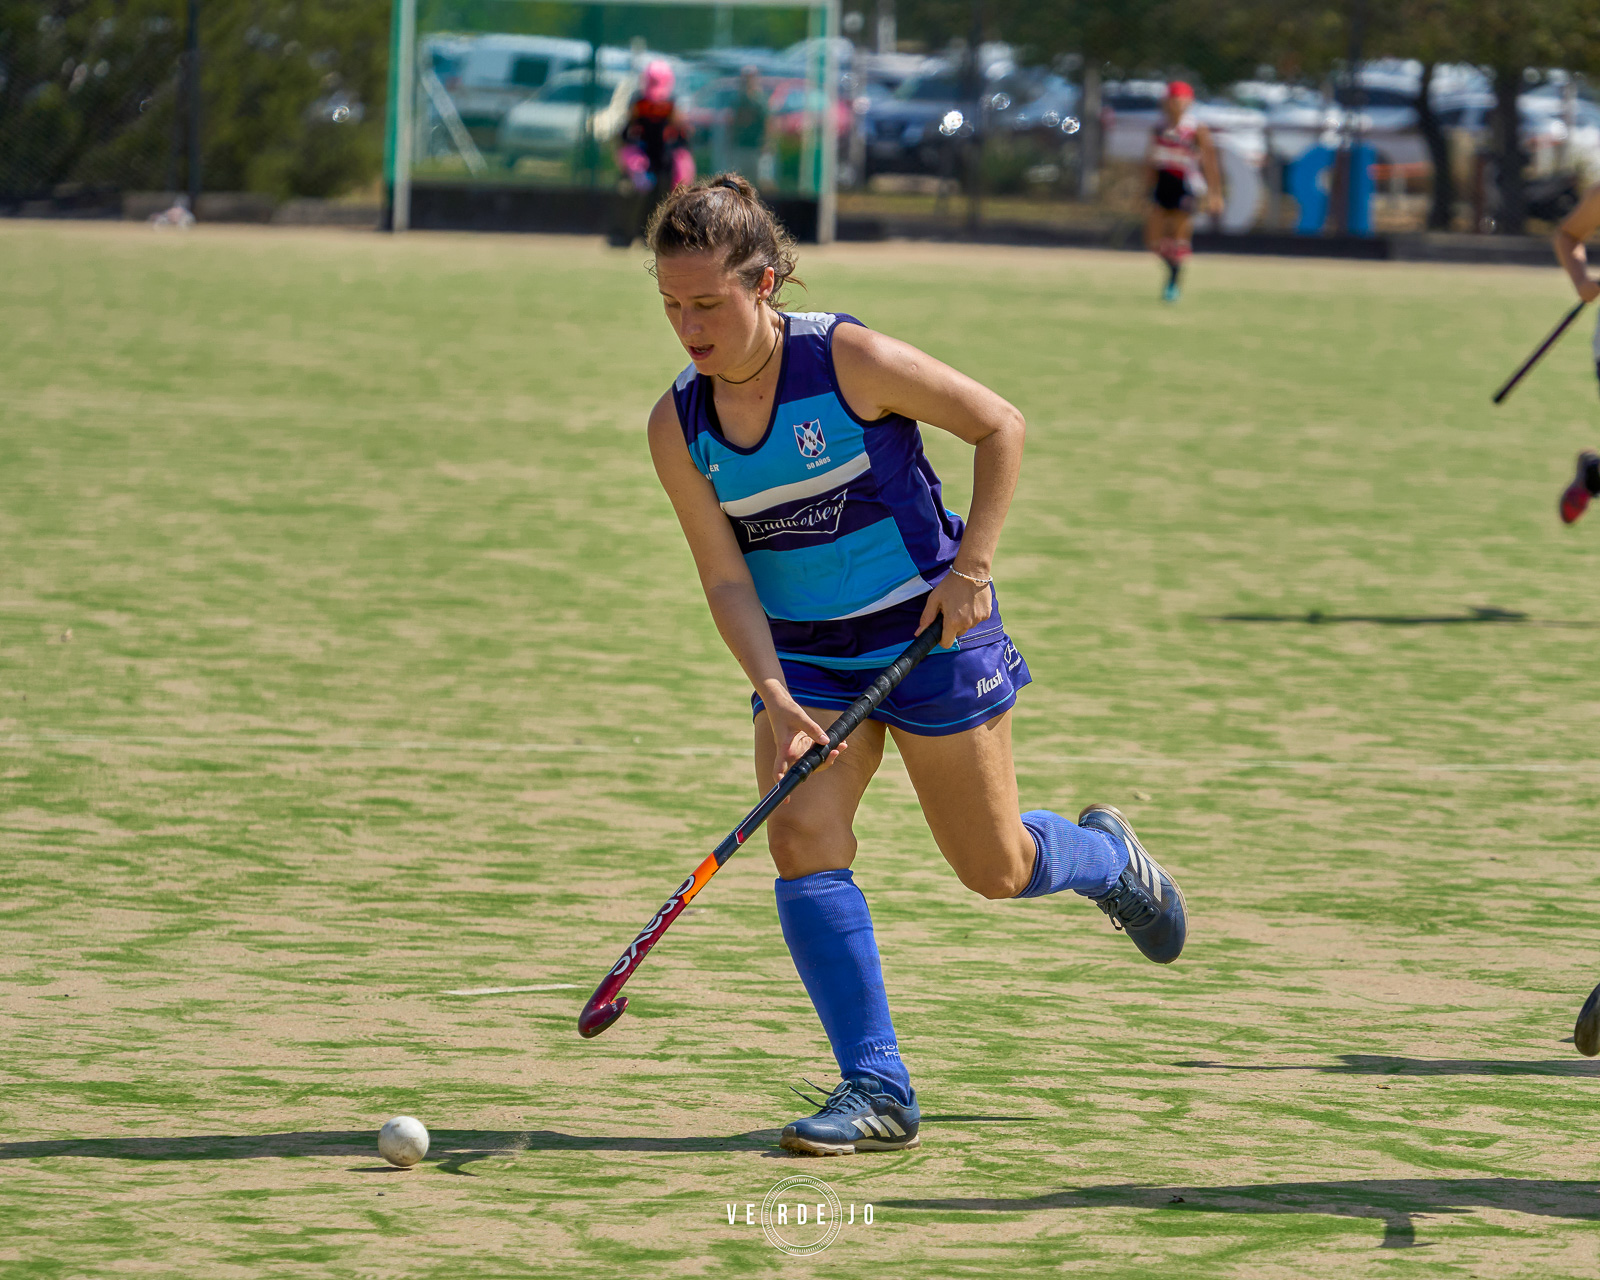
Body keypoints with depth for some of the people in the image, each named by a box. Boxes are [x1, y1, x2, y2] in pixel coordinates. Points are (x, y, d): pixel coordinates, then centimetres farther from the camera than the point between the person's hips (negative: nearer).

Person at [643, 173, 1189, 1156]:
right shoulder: (678, 427, -8)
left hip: (929, 632, -4)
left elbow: (998, 424, -10)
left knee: (995, 870, 4)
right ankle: (878, 1090, -13)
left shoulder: (848, 361, -20)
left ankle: (1105, 856, 41)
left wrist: (972, 567, -15)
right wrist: (773, 695, -22)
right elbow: (726, 580, -7)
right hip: (804, 655, 4)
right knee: (801, 836, -17)